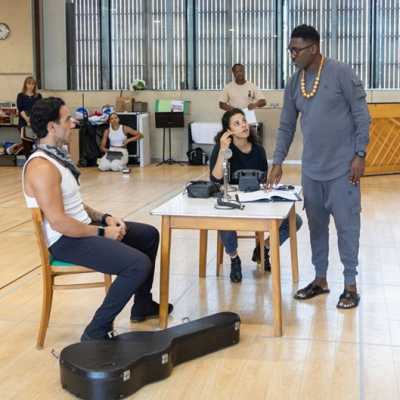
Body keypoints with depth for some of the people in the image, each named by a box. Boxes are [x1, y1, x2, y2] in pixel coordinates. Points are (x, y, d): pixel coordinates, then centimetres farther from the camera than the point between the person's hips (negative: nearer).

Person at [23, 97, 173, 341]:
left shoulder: (57, 156, 10)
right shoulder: (42, 167, -23)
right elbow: (59, 222, -27)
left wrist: (104, 218, 3)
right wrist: (102, 232, -18)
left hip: (81, 226, 11)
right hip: (65, 240, -11)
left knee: (149, 235, 18)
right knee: (139, 264, -25)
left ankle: (143, 305, 31)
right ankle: (97, 332, -12)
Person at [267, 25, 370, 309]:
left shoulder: (341, 74, -10)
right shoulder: (294, 83, 6)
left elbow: (361, 115, -8)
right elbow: (286, 126, 11)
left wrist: (360, 154, -12)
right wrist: (278, 162, 7)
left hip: (342, 167, -6)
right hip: (311, 169, 6)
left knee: (346, 225, 0)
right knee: (316, 224, 12)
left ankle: (351, 285, 10)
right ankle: (320, 279, 25)